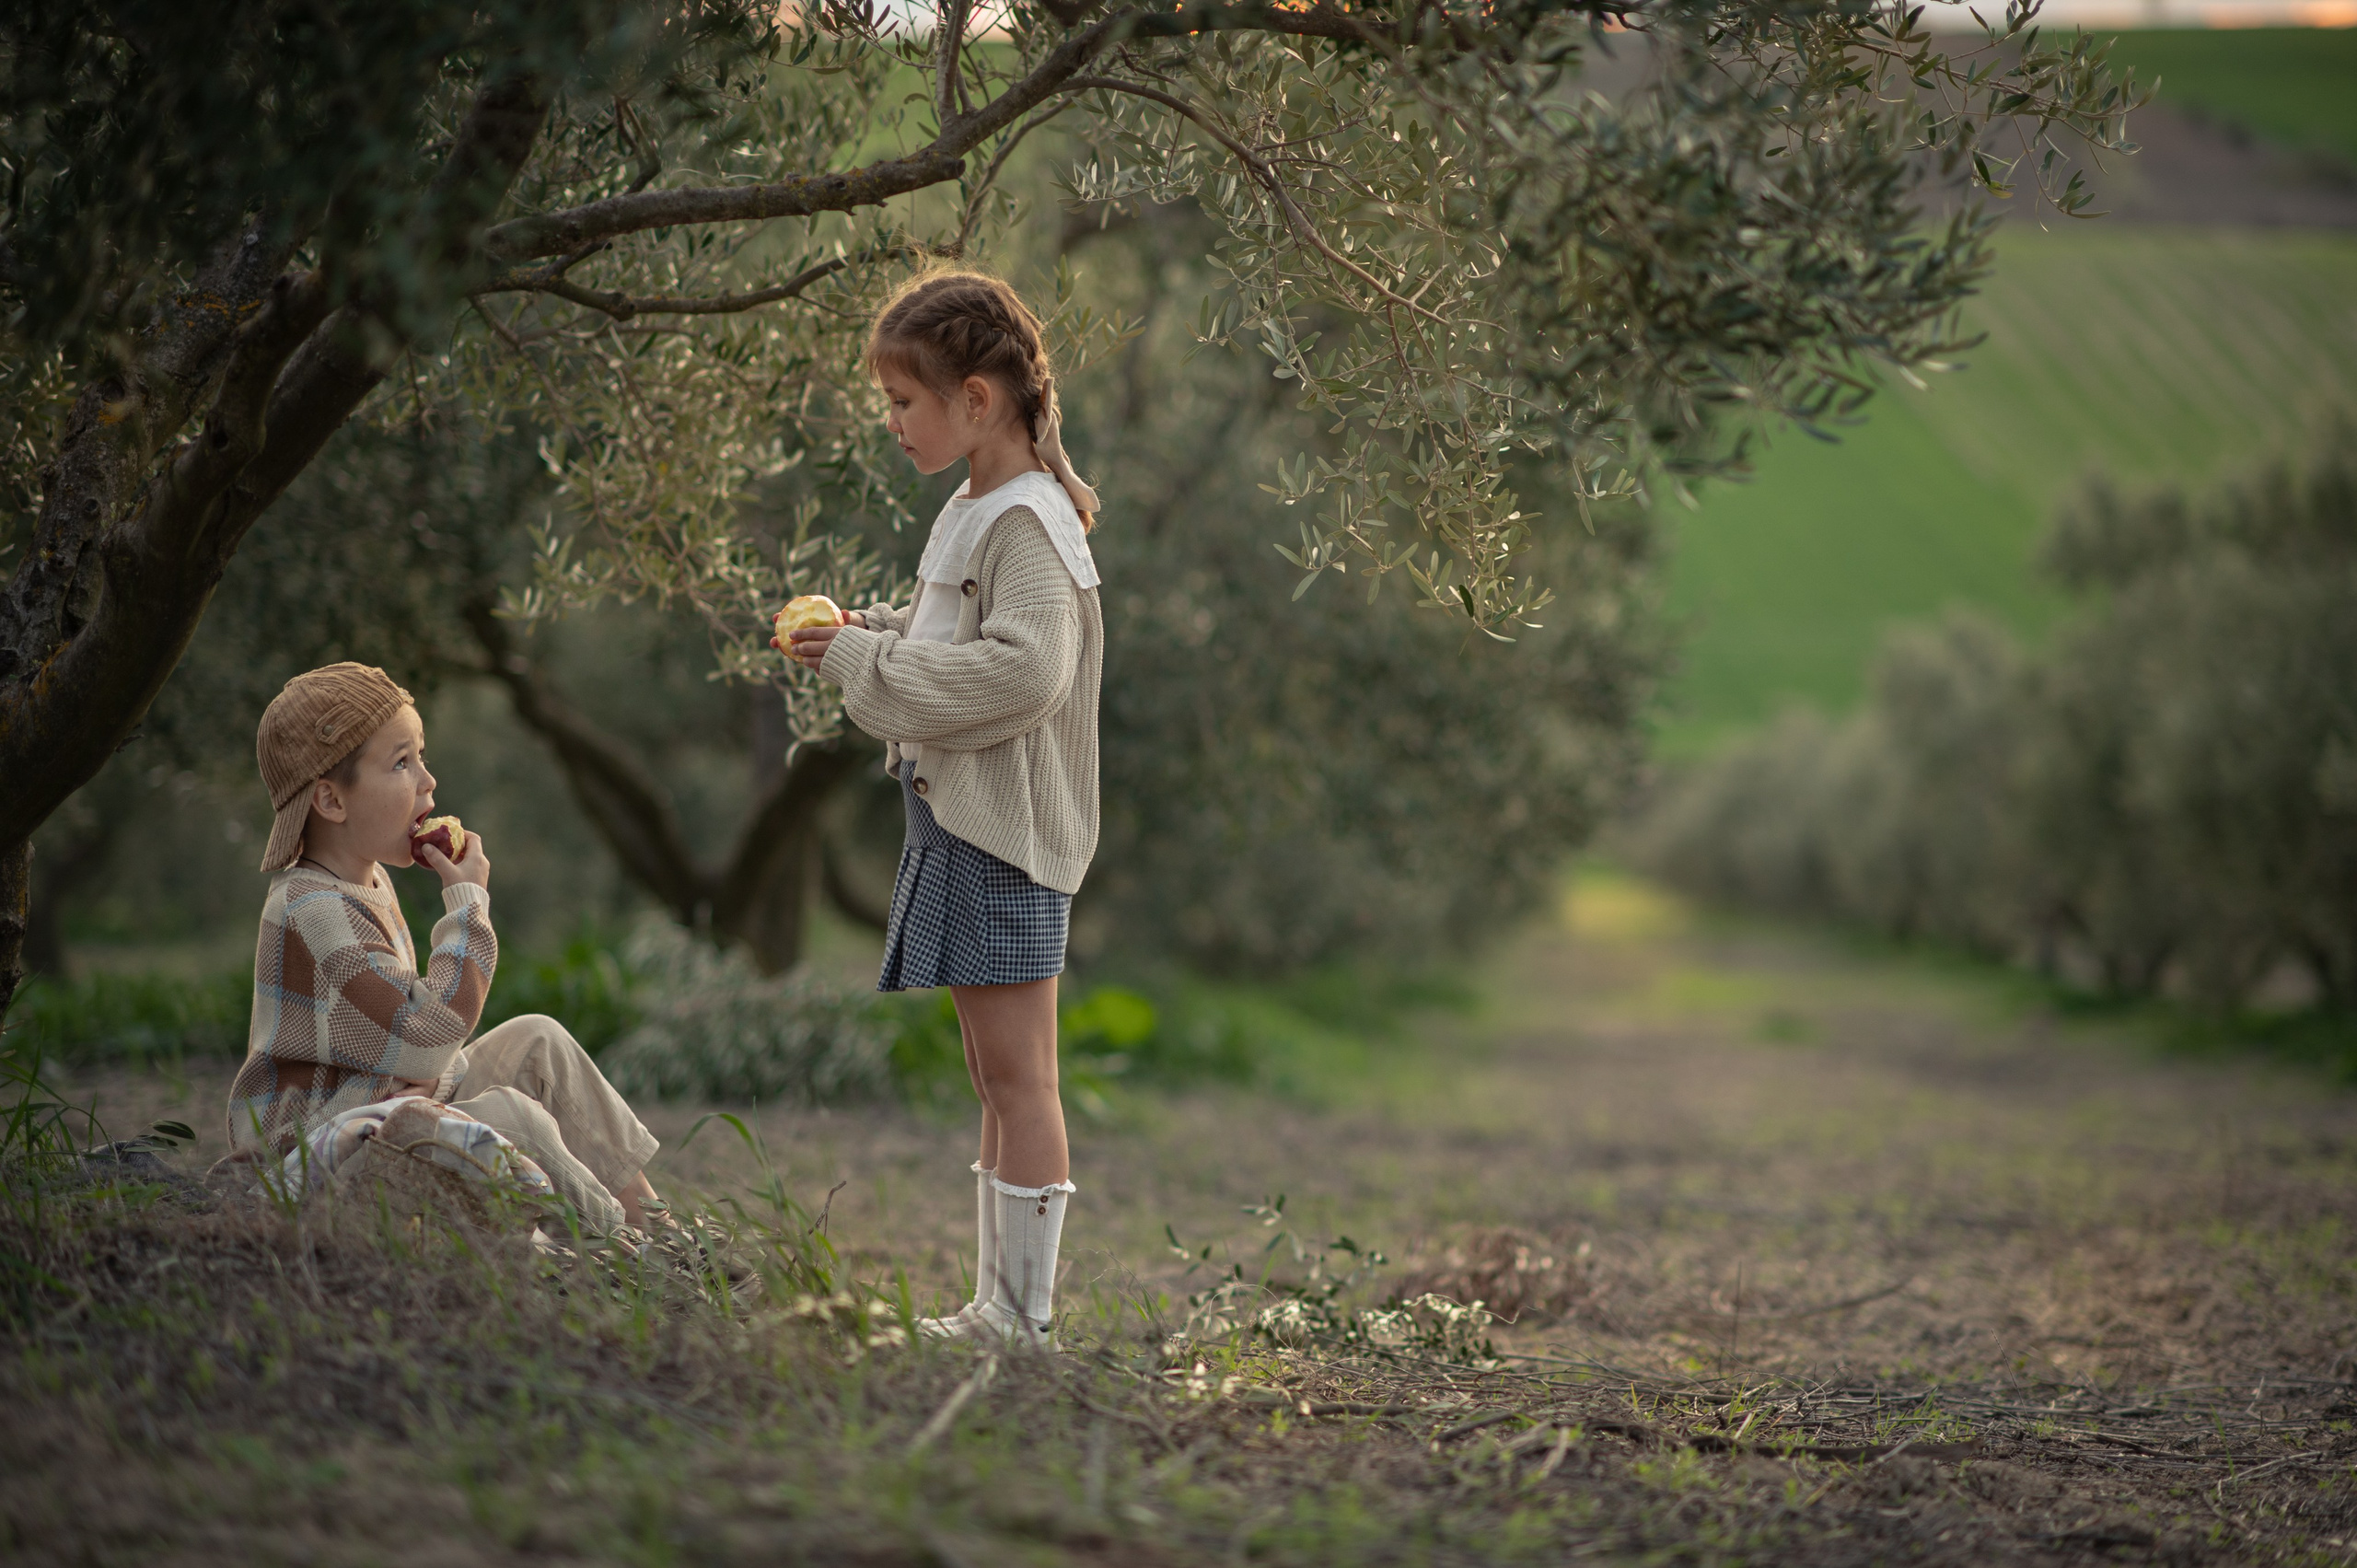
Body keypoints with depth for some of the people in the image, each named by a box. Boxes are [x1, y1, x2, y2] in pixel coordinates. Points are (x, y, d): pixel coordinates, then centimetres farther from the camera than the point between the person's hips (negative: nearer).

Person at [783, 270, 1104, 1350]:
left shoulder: (1028, 523, -15)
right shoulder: (971, 512, 15)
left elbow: (1021, 670, -26)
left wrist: (865, 664, -21)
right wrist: (858, 635, 6)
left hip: (1003, 825, -10)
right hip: (954, 815, 10)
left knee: (1017, 1074, -7)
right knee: (996, 1078, 14)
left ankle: (1024, 1320, -3)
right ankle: (998, 1309, 21)